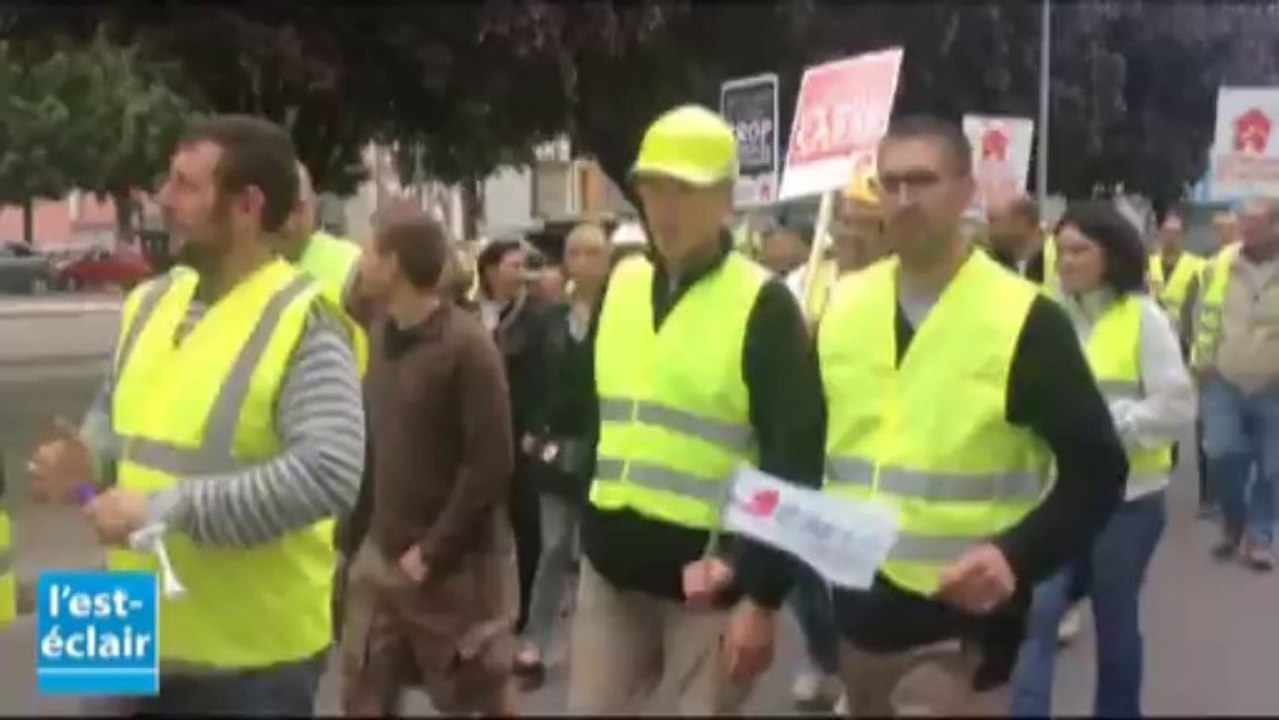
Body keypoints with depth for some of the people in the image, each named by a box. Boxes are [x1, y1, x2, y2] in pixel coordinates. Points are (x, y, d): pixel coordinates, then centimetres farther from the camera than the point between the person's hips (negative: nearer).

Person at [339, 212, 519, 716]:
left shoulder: (466, 345, -15)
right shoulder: (380, 336, 6)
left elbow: (491, 465, -18)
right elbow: (370, 441, 13)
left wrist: (431, 551, -16)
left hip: (457, 561, -6)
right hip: (382, 553, 6)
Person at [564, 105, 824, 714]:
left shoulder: (762, 306, -10)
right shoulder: (620, 285, 8)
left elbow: (794, 459, -12)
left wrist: (763, 595, -14)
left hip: (712, 577, -5)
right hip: (613, 563, 5)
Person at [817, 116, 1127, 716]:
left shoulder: (1025, 319, -10)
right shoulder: (843, 307, 4)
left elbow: (1096, 469, -8)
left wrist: (1016, 556, -22)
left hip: (962, 619, -5)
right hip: (856, 608, 5)